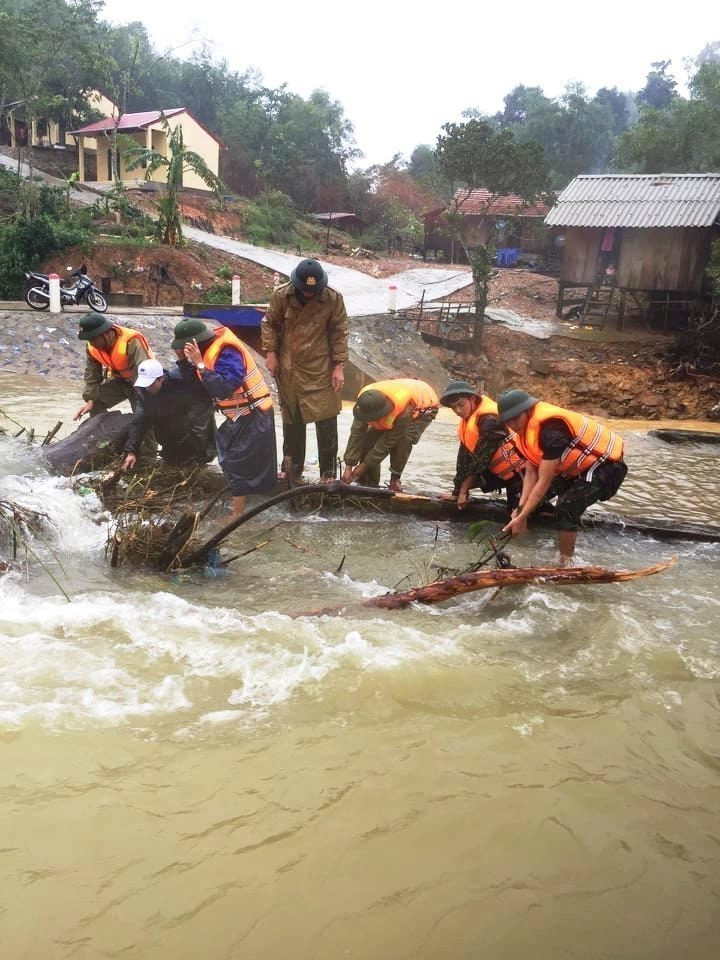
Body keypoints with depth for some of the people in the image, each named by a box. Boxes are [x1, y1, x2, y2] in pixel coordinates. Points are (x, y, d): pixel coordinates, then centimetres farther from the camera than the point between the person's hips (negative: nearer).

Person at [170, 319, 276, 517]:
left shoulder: (226, 353, -26)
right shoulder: (210, 350, 3)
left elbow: (223, 389, -37)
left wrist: (199, 364, -36)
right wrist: (183, 360, -5)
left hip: (253, 416, -10)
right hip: (242, 414, 10)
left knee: (237, 463, -6)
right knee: (231, 460, 20)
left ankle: (238, 515, 1)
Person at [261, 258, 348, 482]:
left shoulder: (333, 299, -12)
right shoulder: (281, 295, -8)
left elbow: (339, 333, -3)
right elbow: (270, 323, 6)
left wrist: (339, 365, -6)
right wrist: (270, 352, -1)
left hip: (321, 370, -2)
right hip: (289, 370, 2)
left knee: (327, 424, -1)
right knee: (291, 421, 13)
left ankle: (328, 473, 13)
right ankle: (291, 470, 28)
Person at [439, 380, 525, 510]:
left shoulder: (489, 419, -26)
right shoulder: (466, 421, 4)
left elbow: (482, 458, -24)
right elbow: (465, 455, 6)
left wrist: (464, 489, -16)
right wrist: (457, 491, 3)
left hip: (520, 472, -9)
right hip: (503, 473, 9)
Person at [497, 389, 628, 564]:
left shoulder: (549, 429, -32)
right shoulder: (524, 429, -3)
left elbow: (544, 482, -30)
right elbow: (531, 473, -3)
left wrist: (521, 517, -26)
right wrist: (521, 509, -14)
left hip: (606, 466, -10)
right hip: (578, 467, 10)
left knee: (566, 507, -25)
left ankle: (565, 564, -10)